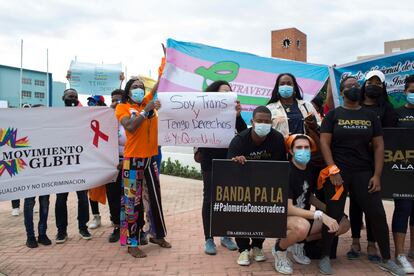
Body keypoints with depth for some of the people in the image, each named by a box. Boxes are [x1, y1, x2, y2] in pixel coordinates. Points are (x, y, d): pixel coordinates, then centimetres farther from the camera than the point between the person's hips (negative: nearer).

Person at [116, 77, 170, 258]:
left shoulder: (147, 101, 11)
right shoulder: (122, 108, -2)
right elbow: (130, 127, -19)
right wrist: (146, 110, -18)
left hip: (150, 159, 5)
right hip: (133, 160, -5)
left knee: (154, 198, 14)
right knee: (132, 202, 1)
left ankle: (157, 235, 30)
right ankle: (132, 243, 11)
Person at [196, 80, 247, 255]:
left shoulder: (233, 111, 6)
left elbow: (244, 132, -3)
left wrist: (237, 116, -14)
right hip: (211, 162, -3)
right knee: (209, 199, 2)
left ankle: (226, 236, 23)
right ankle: (208, 239, 12)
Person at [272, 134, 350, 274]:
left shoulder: (310, 170, 0)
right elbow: (288, 208, -26)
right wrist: (320, 215, -29)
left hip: (305, 216, 8)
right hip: (281, 217, -8)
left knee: (343, 223, -2)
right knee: (302, 226, -40)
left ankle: (300, 244, 12)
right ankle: (279, 249, -6)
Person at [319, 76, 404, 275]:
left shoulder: (370, 116, 10)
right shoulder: (333, 115, 2)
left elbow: (378, 146, 7)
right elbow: (324, 143, -5)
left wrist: (377, 175, -2)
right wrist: (333, 170, -15)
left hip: (364, 172, 3)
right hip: (338, 171, -3)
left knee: (378, 214, 2)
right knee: (333, 215, -1)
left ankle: (387, 260, 20)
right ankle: (325, 257, 16)